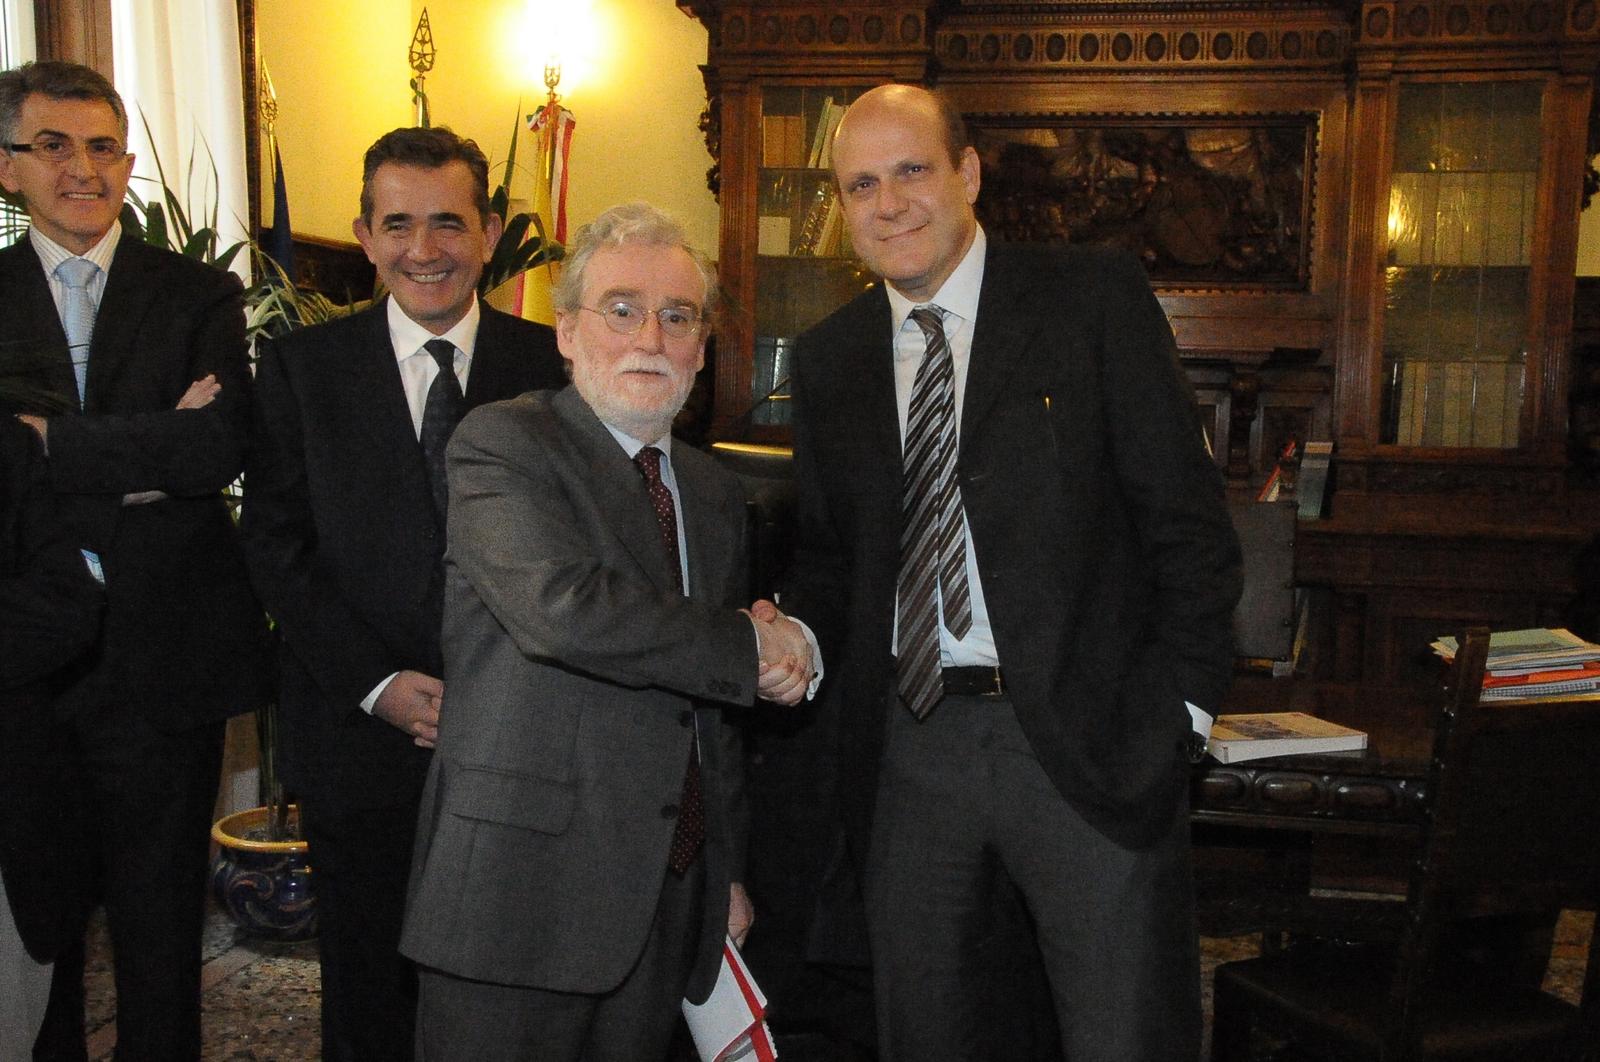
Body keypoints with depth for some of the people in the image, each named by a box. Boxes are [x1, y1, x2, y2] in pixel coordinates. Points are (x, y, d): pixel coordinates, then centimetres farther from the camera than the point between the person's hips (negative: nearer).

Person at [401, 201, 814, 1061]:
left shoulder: (713, 491, 14)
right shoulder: (503, 443, -7)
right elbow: (561, 608, -26)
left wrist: (729, 868, 18)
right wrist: (749, 646, -15)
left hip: (670, 899, 6)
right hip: (521, 892, -6)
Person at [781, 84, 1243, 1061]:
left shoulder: (1097, 299, -2)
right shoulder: (828, 359, 11)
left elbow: (1187, 517, -4)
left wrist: (1183, 702, -9)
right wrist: (798, 637, -3)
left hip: (1089, 737, -3)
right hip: (909, 744, 4)